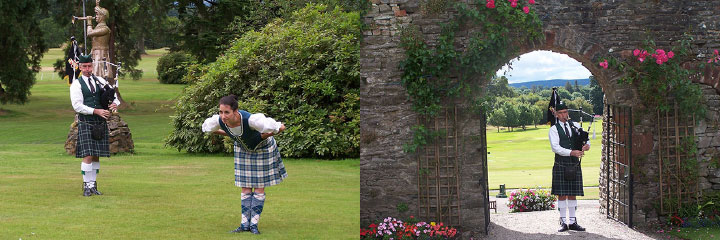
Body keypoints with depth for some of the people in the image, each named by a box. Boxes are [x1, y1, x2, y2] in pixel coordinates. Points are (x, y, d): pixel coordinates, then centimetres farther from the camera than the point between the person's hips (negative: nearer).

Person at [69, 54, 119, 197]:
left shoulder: (100, 81, 11)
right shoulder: (76, 85, -2)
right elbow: (77, 106, -11)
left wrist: (115, 104, -10)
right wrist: (96, 111, -19)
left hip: (101, 123, 4)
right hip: (85, 123, -4)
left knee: (96, 156, 7)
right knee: (88, 156, -11)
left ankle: (93, 185, 14)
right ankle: (86, 186, -5)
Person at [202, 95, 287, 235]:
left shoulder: (250, 120, -43)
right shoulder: (219, 120, -28)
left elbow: (280, 127, -40)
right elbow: (206, 128, -2)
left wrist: (263, 136, -26)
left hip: (262, 149, -4)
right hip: (243, 149, 4)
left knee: (259, 188, 0)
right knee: (245, 188, 5)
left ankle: (254, 223, 7)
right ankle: (245, 224, 9)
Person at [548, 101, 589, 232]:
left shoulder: (575, 126, 11)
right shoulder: (554, 129, -2)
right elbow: (555, 147, -13)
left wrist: (586, 145, -16)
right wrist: (571, 152, -24)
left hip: (574, 165, 3)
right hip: (561, 165, -3)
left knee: (572, 194, 7)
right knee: (561, 194, -2)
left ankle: (572, 222, 11)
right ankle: (563, 222, 5)